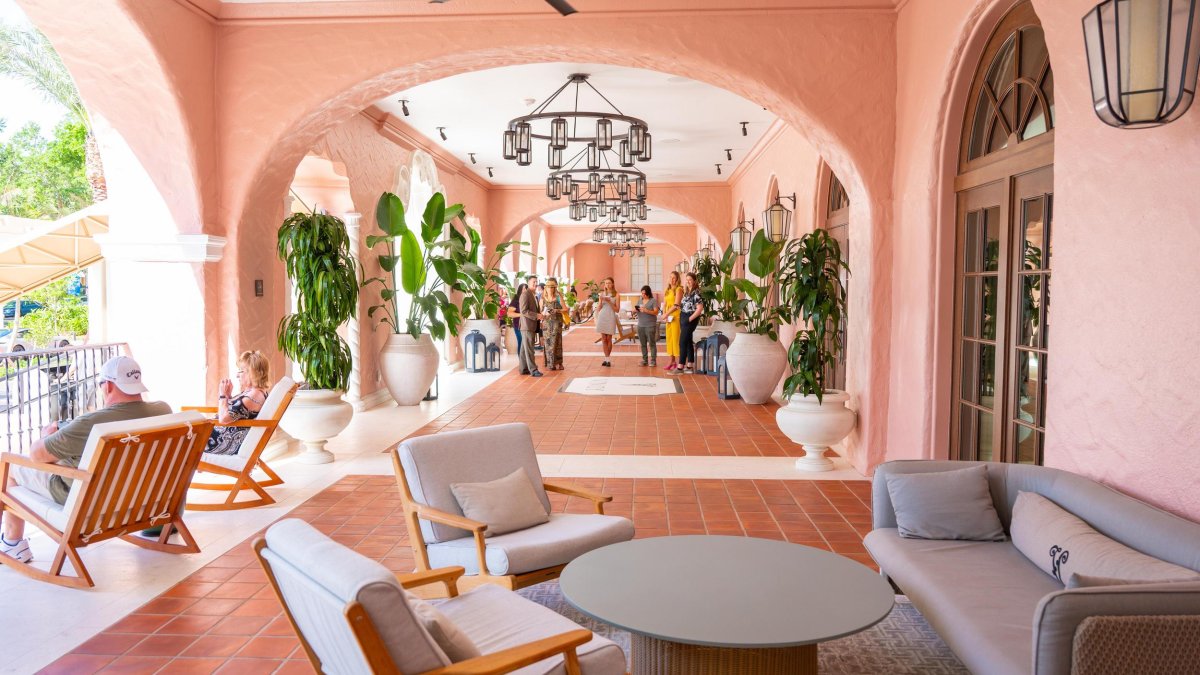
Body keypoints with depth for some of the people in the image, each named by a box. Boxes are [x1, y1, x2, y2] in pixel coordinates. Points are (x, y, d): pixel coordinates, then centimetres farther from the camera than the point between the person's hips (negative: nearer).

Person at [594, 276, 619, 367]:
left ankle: (607, 359, 9)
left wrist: (609, 302, -13)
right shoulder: (602, 294, 10)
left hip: (610, 318, -3)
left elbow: (617, 309, -2)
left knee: (609, 339, 0)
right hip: (601, 317, 3)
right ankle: (607, 359, 3)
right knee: (604, 339, 0)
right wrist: (601, 301, -6)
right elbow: (598, 308, 11)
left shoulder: (616, 295, 1)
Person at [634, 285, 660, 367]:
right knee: (643, 344, 3)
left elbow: (656, 312, -8)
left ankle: (653, 360, -2)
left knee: (652, 343, -4)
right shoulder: (640, 301, 15)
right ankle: (644, 360, 9)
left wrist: (646, 311, -20)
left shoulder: (653, 300, 0)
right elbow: (635, 310, 19)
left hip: (650, 325, -5)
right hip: (640, 325, 5)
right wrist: (635, 310, -4)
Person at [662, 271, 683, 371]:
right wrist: (664, 315, -2)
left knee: (676, 338, -8)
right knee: (669, 338, 9)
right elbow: (664, 304, 14)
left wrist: (666, 314, -13)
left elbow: (676, 305, -14)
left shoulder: (678, 289, -6)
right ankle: (672, 361, 16)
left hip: (676, 316, -7)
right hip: (668, 318, 7)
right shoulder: (667, 290, 16)